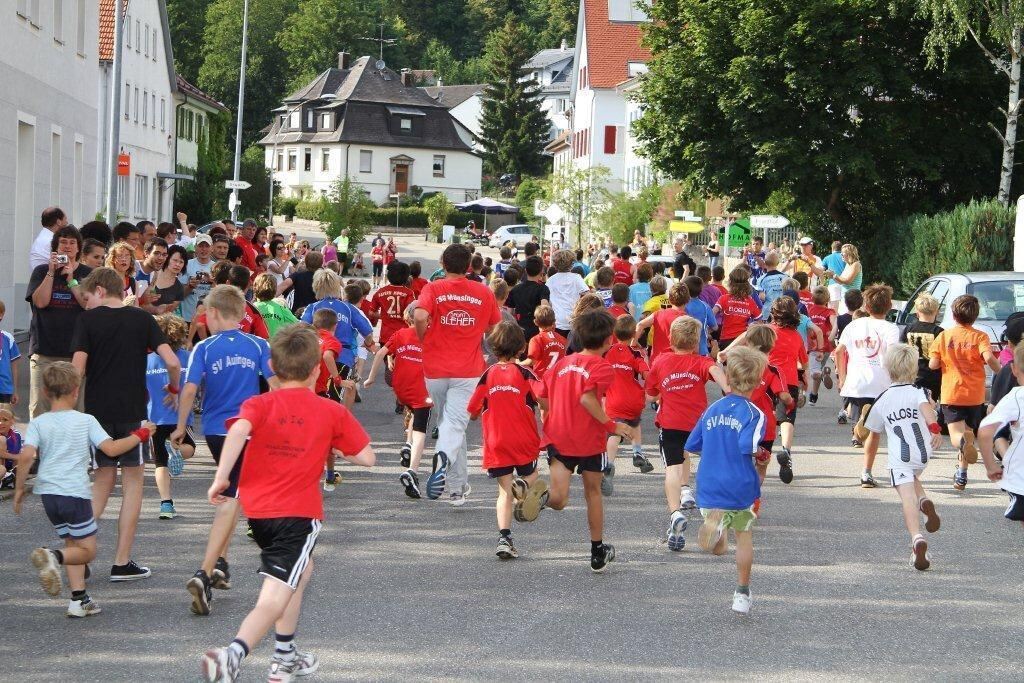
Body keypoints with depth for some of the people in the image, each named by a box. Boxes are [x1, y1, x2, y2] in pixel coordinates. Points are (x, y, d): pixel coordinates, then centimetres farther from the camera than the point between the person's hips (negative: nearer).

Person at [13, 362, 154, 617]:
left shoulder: (38, 423, 3)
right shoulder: (85, 421, -1)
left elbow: (26, 455, -10)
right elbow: (110, 449, -8)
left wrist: (19, 489, 0)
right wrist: (139, 435, 6)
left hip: (48, 492, 4)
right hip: (75, 493, -4)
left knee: (72, 543, 18)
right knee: (86, 550, 5)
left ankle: (79, 599, 9)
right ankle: (53, 557, -25)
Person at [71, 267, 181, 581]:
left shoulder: (87, 320, -1)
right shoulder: (142, 319, 2)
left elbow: (77, 370, -10)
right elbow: (173, 362, -6)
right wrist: (173, 388, 13)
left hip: (97, 410, 1)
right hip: (132, 411, 0)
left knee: (102, 482, 13)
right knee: (133, 481, 7)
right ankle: (122, 563, 6)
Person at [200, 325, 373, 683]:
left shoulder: (259, 405, 3)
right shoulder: (332, 412, 3)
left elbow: (239, 429, -19)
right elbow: (366, 457, 5)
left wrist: (221, 478, -17)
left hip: (256, 509, 4)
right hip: (299, 512, -4)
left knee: (301, 570, 30)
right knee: (275, 598, -11)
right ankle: (233, 654, -37)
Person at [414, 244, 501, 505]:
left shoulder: (433, 289, -1)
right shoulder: (484, 293, 4)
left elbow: (420, 317, -18)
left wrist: (423, 340, 0)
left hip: (435, 368, 1)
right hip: (468, 370, -1)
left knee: (447, 422, 15)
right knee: (455, 424, -9)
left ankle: (458, 489, 18)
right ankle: (443, 460, -42)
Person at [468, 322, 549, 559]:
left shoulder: (488, 375, 1)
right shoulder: (524, 374, -5)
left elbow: (473, 412, 5)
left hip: (496, 444, 2)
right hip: (524, 442, -1)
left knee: (505, 491, 6)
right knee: (531, 477, 22)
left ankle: (504, 536, -10)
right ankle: (524, 485, -14)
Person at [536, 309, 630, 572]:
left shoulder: (562, 363, 11)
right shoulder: (602, 367, -8)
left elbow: (542, 399, 11)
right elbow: (587, 398, -24)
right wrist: (611, 425, -15)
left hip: (557, 438, 3)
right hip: (589, 441, -3)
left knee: (558, 500, -6)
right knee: (593, 492, 17)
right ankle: (598, 552, 27)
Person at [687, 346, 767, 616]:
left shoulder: (712, 409, 4)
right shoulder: (753, 414, -10)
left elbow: (692, 446, 8)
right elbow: (748, 447, -27)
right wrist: (760, 453, -7)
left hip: (709, 489, 2)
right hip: (741, 488, -2)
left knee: (718, 547, 10)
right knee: (744, 535, 19)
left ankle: (713, 522, -25)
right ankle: (742, 594, 22)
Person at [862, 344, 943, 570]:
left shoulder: (882, 400, 10)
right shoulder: (918, 392, 4)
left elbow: (874, 430, 22)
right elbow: (926, 407, -20)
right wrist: (935, 428, -34)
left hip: (899, 457, -2)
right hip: (922, 454, 2)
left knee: (908, 497, -14)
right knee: (914, 479, 32)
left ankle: (917, 538, -36)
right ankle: (925, 501, 1)